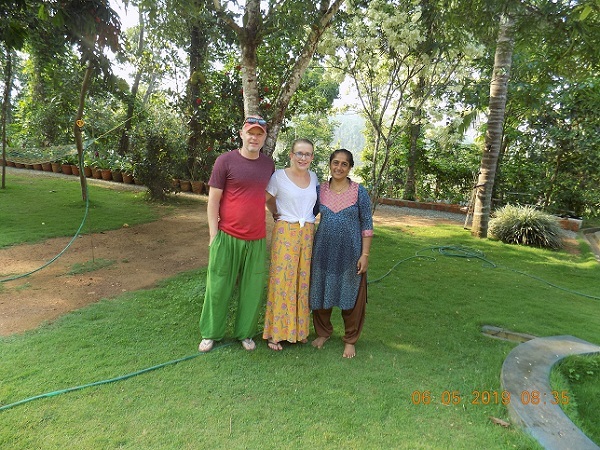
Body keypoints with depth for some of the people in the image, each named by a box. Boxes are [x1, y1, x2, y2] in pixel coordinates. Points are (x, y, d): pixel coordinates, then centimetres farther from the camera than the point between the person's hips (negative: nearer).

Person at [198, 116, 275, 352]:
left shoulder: (269, 164, 8)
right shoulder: (225, 161, -5)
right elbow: (213, 200, -4)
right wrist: (214, 235, -7)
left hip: (257, 239, 4)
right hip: (227, 236, -3)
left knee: (253, 289, 10)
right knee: (218, 287, 8)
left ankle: (245, 333, 28)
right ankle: (211, 334, 26)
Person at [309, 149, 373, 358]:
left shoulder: (359, 192, -5)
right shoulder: (320, 189, 2)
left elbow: (367, 224, -4)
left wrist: (365, 254, -8)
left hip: (350, 252, -2)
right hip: (324, 251, 3)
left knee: (351, 295, 7)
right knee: (321, 292, 12)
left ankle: (350, 340, 26)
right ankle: (323, 332, 35)